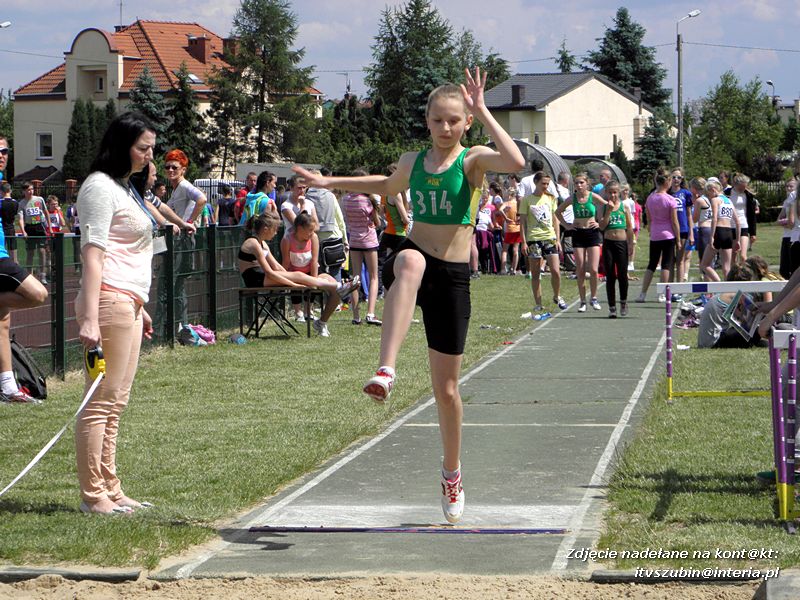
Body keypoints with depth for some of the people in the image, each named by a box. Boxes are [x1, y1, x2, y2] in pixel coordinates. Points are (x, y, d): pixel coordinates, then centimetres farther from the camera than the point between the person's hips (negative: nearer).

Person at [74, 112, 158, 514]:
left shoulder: (124, 187, 21)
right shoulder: (100, 186, -9)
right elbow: (93, 254, -18)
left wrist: (139, 308, 25)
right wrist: (89, 318, -25)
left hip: (128, 303, 10)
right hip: (109, 300, -10)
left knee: (115, 403, 11)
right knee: (101, 402, -8)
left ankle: (110, 490, 15)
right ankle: (93, 496, -6)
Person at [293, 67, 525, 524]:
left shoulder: (473, 160, -4)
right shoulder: (412, 162, 10)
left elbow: (517, 163, -27)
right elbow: (389, 187, 35)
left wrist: (483, 112, -23)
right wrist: (330, 182, 35)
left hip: (452, 277, -2)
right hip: (415, 264, 2)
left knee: (446, 388, 5)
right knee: (410, 261, -40)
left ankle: (453, 474, 30)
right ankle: (386, 371, -54)